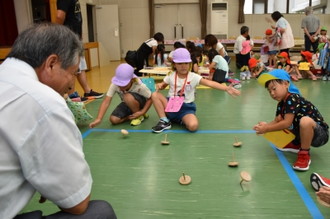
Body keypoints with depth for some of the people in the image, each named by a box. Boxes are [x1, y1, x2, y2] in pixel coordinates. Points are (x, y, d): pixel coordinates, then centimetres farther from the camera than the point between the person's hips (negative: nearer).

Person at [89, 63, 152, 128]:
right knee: (113, 120, -19)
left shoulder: (140, 86, -34)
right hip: (127, 104, 4)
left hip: (140, 103, -3)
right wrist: (98, 119, -46)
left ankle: (140, 116, -12)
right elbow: (106, 102, -34)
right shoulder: (114, 85, -29)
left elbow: (150, 99, -20)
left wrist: (142, 112, -33)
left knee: (128, 97, -36)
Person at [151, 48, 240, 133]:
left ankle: (183, 120, 5)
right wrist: (159, 86, -11)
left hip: (186, 108, -3)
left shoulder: (194, 77, -8)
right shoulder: (171, 76, 1)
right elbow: (163, 85, 16)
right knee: (155, 95, -20)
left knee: (193, 126, -32)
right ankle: (165, 121, -11)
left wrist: (226, 88, -33)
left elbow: (210, 83, -20)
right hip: (171, 105, 3)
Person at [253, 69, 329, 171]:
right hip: (303, 133, 9)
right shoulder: (281, 104, 3)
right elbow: (277, 121, 2)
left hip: (320, 135, -9)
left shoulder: (293, 99, -24)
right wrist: (266, 125, -18)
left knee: (305, 121, -39)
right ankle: (296, 145, 18)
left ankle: (304, 155, -20)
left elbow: (287, 123, -27)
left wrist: (267, 129, -21)